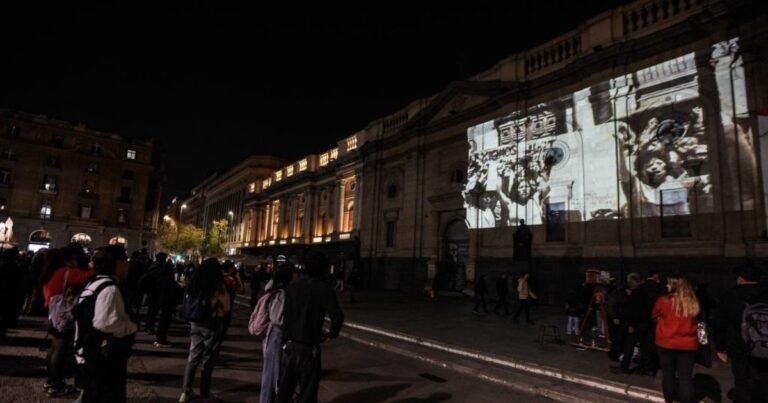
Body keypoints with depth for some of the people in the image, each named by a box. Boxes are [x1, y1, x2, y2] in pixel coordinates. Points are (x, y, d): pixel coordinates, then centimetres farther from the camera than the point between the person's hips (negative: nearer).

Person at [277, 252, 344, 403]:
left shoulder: (293, 285, 2)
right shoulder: (323, 288, -12)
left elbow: (286, 313, 3)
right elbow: (337, 317, -20)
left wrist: (287, 335, 13)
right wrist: (331, 334, -3)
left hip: (288, 344, 5)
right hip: (308, 347, -5)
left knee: (284, 388, 18)